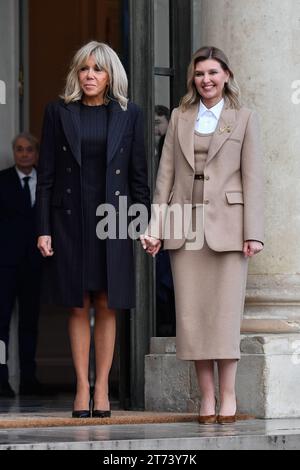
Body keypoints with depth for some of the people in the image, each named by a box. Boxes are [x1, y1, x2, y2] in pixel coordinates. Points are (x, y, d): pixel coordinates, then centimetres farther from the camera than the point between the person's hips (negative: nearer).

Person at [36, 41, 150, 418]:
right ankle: (82, 387, 7)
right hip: (70, 220, 0)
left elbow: (138, 175, 6)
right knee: (78, 306, 3)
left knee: (106, 306, 3)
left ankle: (102, 387, 8)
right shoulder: (59, 112, 4)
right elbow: (46, 174, 2)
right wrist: (43, 228, -4)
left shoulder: (128, 115, 5)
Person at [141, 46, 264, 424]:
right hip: (185, 224, 3)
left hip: (225, 223, -3)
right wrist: (155, 226, 3)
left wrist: (253, 233, -8)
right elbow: (166, 173, 10)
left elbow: (252, 178, 0)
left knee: (225, 310, -5)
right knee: (191, 312, 0)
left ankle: (227, 396, 1)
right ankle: (206, 397, 4)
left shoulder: (244, 119, 6)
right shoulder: (180, 118, 13)